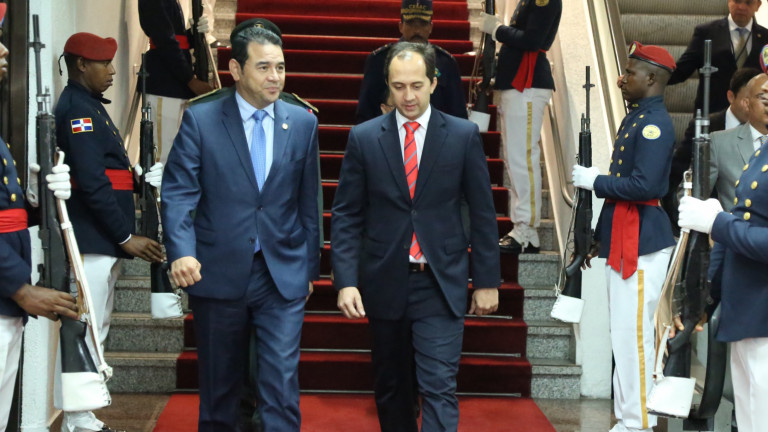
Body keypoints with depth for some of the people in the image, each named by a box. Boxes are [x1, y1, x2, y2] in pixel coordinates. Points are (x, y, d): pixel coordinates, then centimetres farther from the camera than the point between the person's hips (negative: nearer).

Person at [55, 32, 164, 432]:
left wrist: (140, 177, 4)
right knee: (86, 330, -6)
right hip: (91, 242, -11)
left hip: (102, 243, 11)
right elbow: (91, 183, -20)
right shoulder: (78, 109, -14)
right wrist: (126, 237, -17)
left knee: (94, 329, 14)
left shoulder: (89, 106, 18)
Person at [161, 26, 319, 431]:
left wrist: (310, 268, 13)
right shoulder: (200, 120, -3)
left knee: (282, 383, -6)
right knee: (219, 387, 12)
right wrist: (182, 252, -25)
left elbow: (308, 201, 10)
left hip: (283, 276, 1)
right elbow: (178, 193, -9)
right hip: (218, 273, -1)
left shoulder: (303, 123, 5)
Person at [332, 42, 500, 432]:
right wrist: (346, 281, -9)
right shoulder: (363, 138, 1)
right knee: (390, 389, 14)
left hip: (441, 285, -2)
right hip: (385, 283, 2)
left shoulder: (463, 136, 0)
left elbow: (483, 213, 3)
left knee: (439, 389, -8)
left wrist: (487, 281, 2)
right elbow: (346, 216, 1)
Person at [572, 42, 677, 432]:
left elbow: (644, 185, -25)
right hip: (621, 240, 10)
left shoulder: (655, 124, -15)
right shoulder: (635, 118, 15)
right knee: (624, 333, 14)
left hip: (641, 242, -10)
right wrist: (600, 237, 20)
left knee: (632, 333, -7)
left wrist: (593, 181, -13)